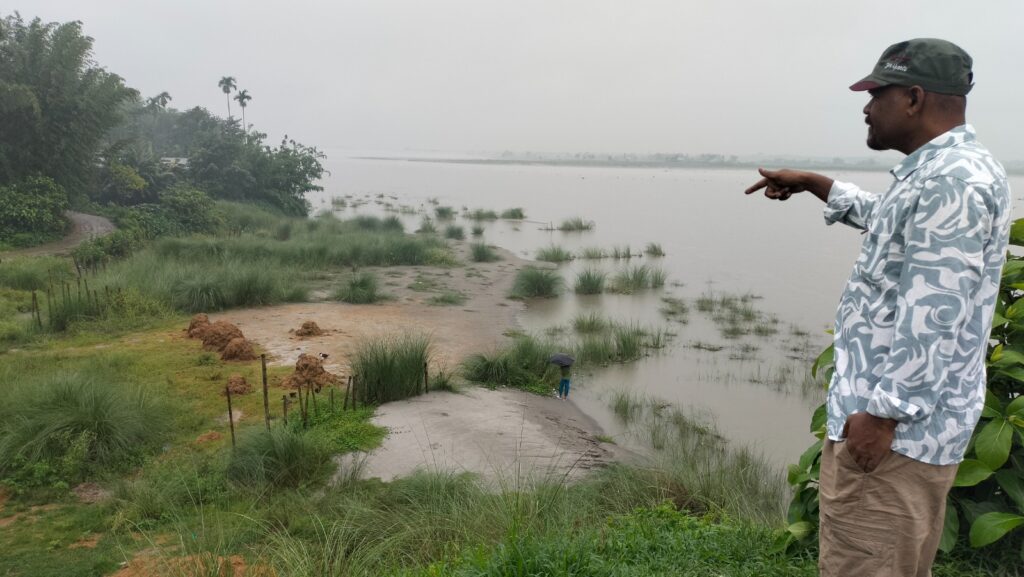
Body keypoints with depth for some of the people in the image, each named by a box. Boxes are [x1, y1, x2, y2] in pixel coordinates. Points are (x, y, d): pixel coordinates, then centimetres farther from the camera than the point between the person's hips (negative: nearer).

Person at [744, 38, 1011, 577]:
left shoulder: (952, 182, -19)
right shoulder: (937, 173, 15)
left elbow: (933, 319, -25)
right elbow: (885, 219, 37)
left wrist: (881, 413, -23)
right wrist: (812, 182, 36)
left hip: (895, 422, -11)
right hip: (908, 415, 11)